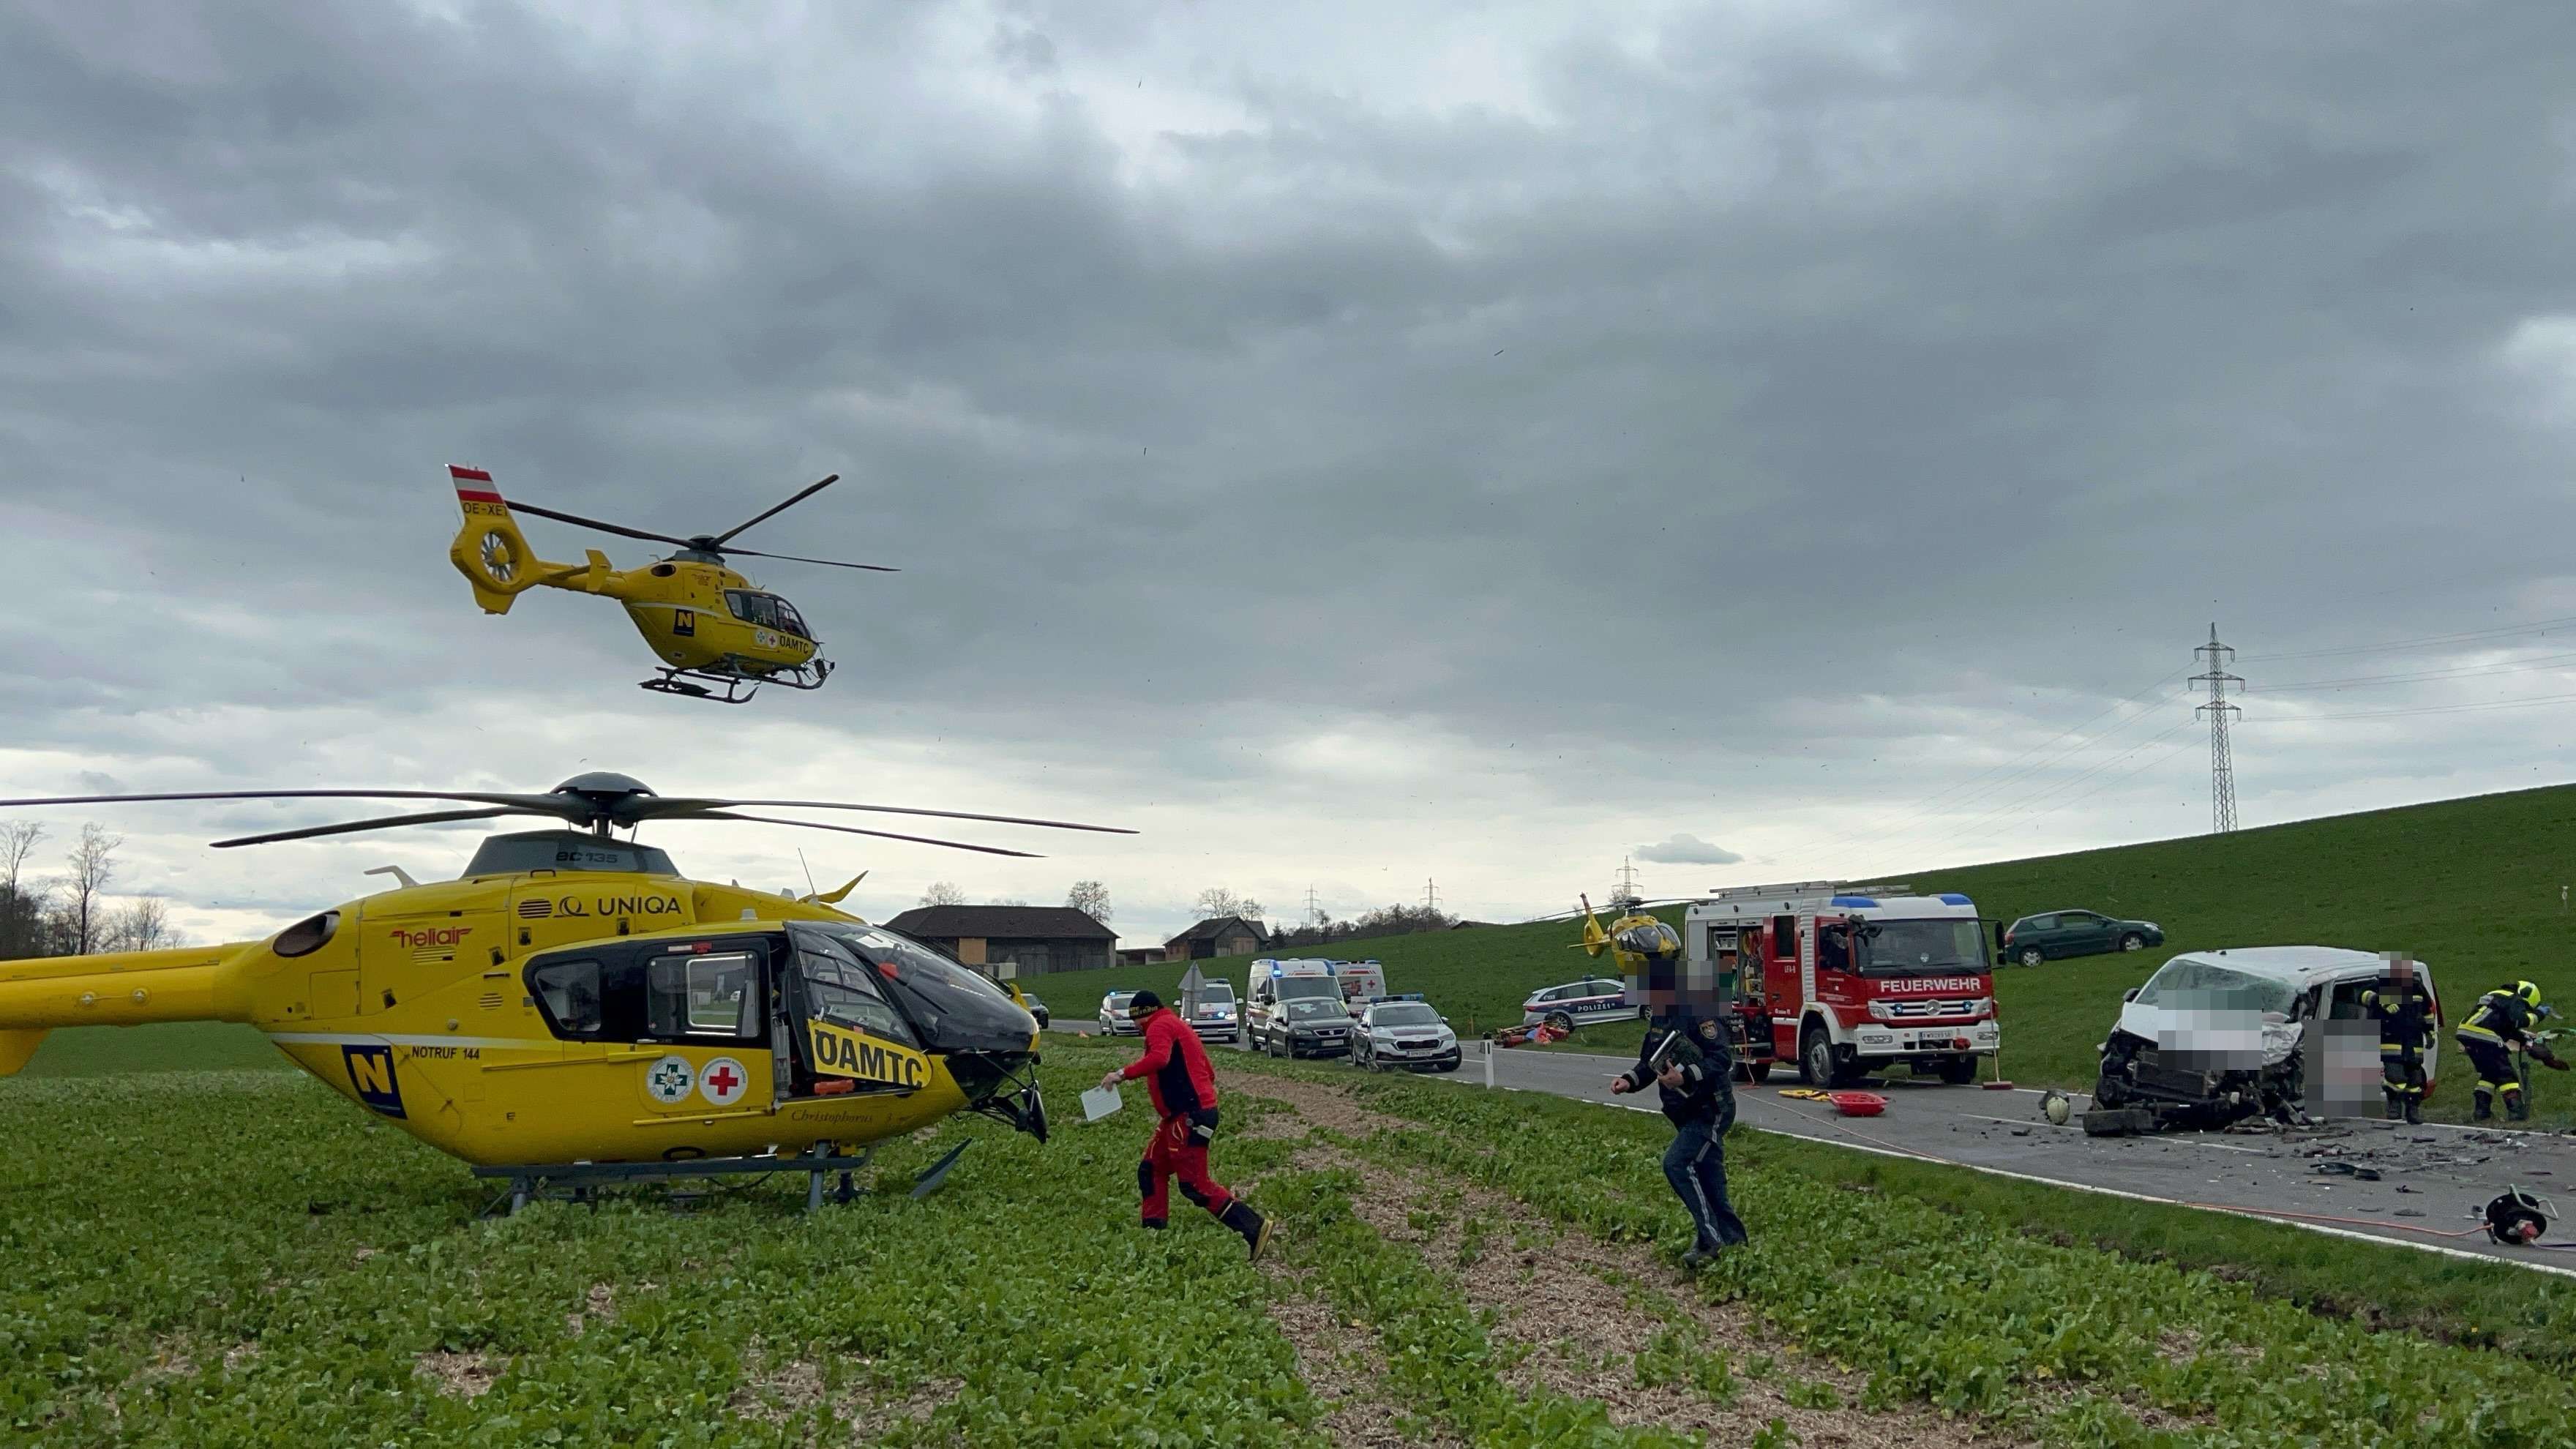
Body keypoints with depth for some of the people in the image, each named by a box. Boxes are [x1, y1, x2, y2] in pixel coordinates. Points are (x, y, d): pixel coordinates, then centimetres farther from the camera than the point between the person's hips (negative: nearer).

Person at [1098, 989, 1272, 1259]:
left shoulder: (1161, 1026, -5)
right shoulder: (1179, 1027, 25)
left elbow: (1159, 1058, -28)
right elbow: (1209, 1073, 26)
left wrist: (1123, 1074, -25)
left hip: (1188, 1117, -11)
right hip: (1181, 1116, 11)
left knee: (1195, 1186, -11)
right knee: (1151, 1171, 15)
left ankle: (1254, 1228, -14)